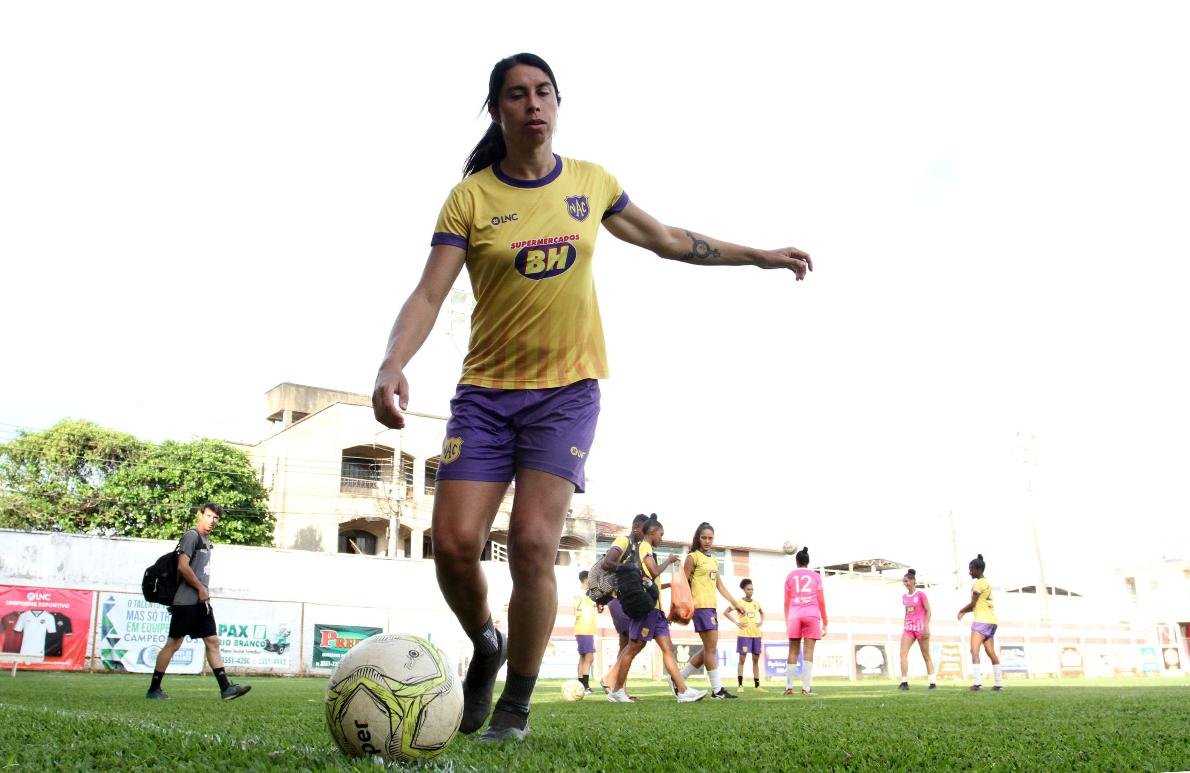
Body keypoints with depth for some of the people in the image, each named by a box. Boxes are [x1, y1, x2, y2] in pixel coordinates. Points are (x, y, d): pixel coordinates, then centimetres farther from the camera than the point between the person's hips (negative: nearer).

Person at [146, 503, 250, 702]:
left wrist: (204, 592, 14)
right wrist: (201, 588, -12)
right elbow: (183, 566, -18)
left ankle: (225, 688, -3)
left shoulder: (206, 541, 18)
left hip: (201, 601, 9)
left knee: (212, 641, 1)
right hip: (186, 601, -9)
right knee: (173, 643, -2)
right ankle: (154, 689, 9)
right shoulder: (192, 536, -8)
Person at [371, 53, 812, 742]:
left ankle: (518, 705, 8)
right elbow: (429, 295, -10)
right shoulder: (470, 198, -3)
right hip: (487, 390, 0)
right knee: (454, 542, -10)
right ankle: (487, 645, 24)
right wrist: (393, 365, -29)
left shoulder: (591, 183, 5)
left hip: (568, 388, 0)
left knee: (533, 544, -13)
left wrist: (762, 255, 19)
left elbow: (671, 240, 18)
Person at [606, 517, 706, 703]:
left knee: (668, 648, 1)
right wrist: (669, 560, -5)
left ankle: (683, 691, -5)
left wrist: (668, 585, 29)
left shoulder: (646, 549, 22)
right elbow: (655, 571, -19)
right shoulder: (645, 547, -7)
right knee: (634, 648, -5)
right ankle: (616, 691, 2)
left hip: (655, 608, 10)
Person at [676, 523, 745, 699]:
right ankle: (717, 689, -1)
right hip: (701, 606, -9)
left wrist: (735, 603, 18)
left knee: (709, 649, 10)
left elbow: (720, 585, 22)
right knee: (711, 648, -7)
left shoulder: (713, 560, 20)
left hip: (712, 607, 9)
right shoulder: (693, 557, -3)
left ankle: (679, 679, 18)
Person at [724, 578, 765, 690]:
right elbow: (725, 612, -5)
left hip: (756, 634, 5)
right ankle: (740, 685, -4)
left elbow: (762, 612, 29)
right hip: (744, 634, -5)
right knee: (742, 659, -5)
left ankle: (757, 685, 11)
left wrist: (761, 622, 11)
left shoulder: (756, 603, 10)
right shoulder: (739, 602, -4)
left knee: (756, 659, 7)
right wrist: (736, 622, -9)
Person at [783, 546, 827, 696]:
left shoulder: (790, 576, 13)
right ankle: (806, 688, -11)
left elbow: (786, 602, 9)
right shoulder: (815, 576, 11)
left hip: (794, 614, 1)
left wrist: (787, 622, 14)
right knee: (808, 651, -4)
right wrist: (825, 622, 11)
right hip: (812, 614, -1)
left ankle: (789, 687, 5)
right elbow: (821, 601, 6)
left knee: (793, 651, 7)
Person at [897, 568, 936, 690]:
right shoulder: (904, 597, 12)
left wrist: (926, 627, -16)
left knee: (926, 656, 4)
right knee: (903, 653, -12)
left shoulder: (921, 594, -5)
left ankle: (933, 682, 15)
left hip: (920, 627, -5)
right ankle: (904, 682, -15)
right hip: (909, 627, 5)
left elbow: (928, 611, -8)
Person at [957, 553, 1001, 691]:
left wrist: (961, 610, 7)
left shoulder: (979, 583, -11)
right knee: (991, 652, 13)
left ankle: (978, 682, -25)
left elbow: (973, 604, -10)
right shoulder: (987, 583, 17)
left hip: (982, 621, -10)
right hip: (991, 620, 10)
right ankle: (999, 683, 15)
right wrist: (965, 611, 11)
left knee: (974, 650, -14)